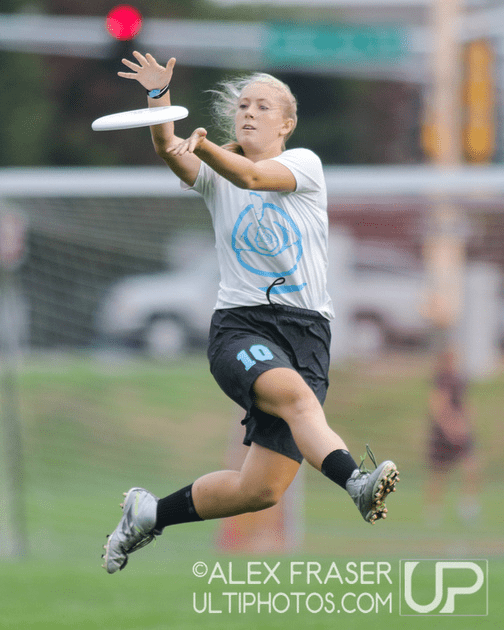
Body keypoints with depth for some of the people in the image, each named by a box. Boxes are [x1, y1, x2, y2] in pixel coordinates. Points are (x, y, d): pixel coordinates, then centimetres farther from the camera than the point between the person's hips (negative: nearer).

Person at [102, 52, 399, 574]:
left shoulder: (304, 163, 6)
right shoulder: (215, 177, 13)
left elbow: (253, 176, -16)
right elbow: (170, 155, -10)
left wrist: (201, 146, -35)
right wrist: (159, 97, -29)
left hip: (307, 330, 0)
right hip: (239, 326, 0)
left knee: (262, 490, -9)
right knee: (294, 393, -36)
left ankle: (151, 513, 11)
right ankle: (355, 482, -58)